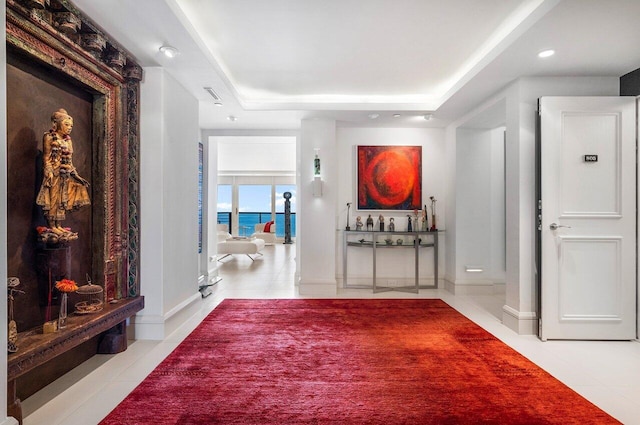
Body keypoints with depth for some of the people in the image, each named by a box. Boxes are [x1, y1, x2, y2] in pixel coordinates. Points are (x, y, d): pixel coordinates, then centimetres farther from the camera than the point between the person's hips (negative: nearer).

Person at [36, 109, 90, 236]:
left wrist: (77, 176, 12)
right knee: (53, 199, -4)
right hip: (54, 173, -6)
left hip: (66, 175, 7)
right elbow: (46, 157, -8)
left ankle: (59, 226, 14)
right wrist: (49, 173, -19)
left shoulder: (68, 140, 15)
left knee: (63, 200, 7)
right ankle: (52, 226, 2)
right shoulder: (49, 137, -2)